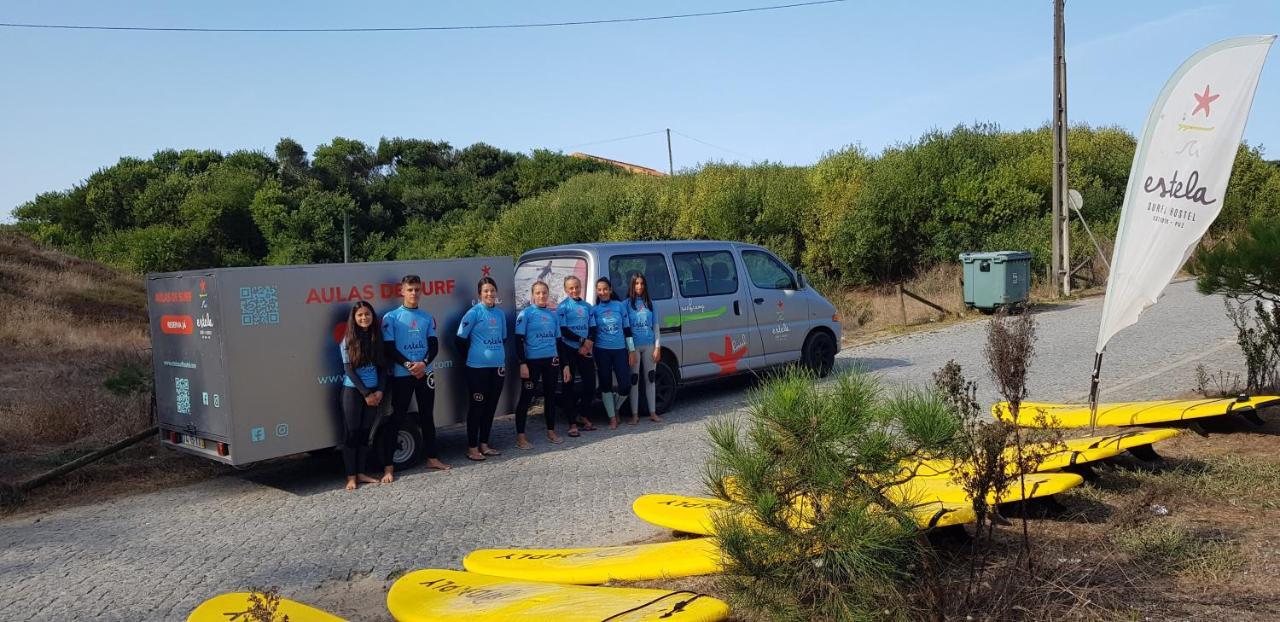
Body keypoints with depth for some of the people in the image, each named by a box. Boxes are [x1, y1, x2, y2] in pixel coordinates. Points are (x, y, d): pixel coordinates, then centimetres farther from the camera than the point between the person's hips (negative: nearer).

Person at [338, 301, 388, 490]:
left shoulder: (376, 338, 5)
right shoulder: (347, 341, -5)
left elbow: (382, 367, 7)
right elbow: (349, 370, -9)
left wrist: (380, 391, -6)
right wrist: (366, 394, -12)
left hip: (374, 391, 4)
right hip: (353, 391, -4)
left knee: (365, 432, 7)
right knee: (351, 432, -2)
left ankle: (361, 473, 14)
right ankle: (351, 476, 1)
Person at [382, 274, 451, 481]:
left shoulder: (427, 318, 10)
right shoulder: (391, 317, -2)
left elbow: (434, 345, 3)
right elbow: (389, 348, -7)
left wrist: (423, 364, -16)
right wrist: (409, 365, -19)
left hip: (425, 373, 4)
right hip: (401, 375, -4)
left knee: (427, 416, 13)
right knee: (396, 419, -3)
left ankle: (432, 458, 25)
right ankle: (388, 466, -1)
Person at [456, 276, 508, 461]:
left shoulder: (500, 314, 9)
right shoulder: (474, 312, -8)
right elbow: (460, 339, -7)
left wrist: (503, 361, 15)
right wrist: (470, 359, 1)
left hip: (497, 367, 6)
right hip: (478, 368, -6)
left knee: (491, 406, 11)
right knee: (477, 406, -1)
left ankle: (484, 444, 21)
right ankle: (472, 447, 7)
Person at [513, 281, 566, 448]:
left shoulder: (553, 315, 10)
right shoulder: (526, 313, -4)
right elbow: (519, 340, -8)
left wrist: (562, 362, 13)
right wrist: (523, 363, -15)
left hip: (551, 360, 5)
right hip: (532, 360, -5)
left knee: (550, 395, 12)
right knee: (526, 397, -1)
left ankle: (551, 431, 25)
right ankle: (520, 436, 2)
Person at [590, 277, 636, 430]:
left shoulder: (620, 306, 5)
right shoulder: (594, 310, 3)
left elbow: (627, 329, 7)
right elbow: (592, 334, 1)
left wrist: (632, 351, 5)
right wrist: (591, 357, -4)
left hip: (620, 350, 1)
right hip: (602, 351, -1)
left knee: (625, 385, -4)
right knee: (606, 385, 3)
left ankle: (616, 407, 24)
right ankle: (612, 418, 14)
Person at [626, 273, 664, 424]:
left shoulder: (650, 303, 8)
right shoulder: (627, 303, -2)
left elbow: (656, 326, 8)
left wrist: (658, 347, 0)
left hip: (649, 345, 3)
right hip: (634, 346, -3)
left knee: (650, 378, 9)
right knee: (634, 379, 2)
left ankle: (653, 413, 16)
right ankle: (635, 415, 8)